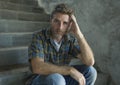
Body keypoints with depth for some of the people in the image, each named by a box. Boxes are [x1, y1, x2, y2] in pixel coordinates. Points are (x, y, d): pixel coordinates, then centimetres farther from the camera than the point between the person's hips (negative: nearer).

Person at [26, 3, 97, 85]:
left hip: (61, 78, 5)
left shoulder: (70, 39, -9)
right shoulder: (39, 37, -21)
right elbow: (37, 67, -34)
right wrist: (70, 70, -35)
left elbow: (90, 62, -19)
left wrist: (79, 34, -28)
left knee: (90, 71, -13)